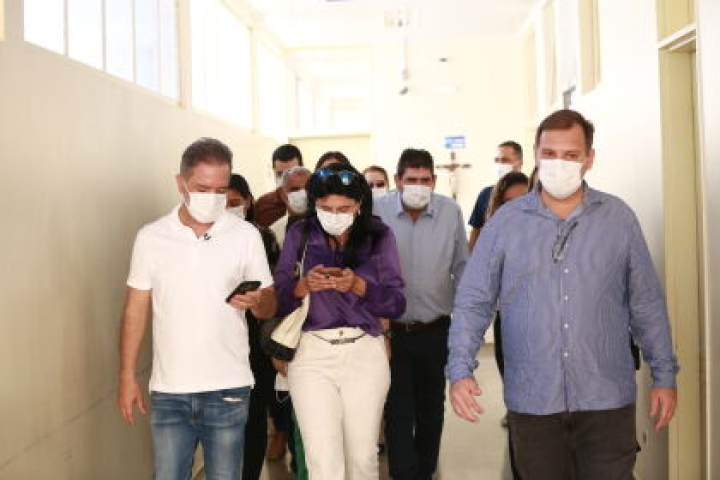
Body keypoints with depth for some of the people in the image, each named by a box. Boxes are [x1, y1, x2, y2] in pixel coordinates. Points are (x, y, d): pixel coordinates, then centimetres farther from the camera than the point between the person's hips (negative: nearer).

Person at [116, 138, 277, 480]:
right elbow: (135, 310, 5)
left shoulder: (246, 235, -1)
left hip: (228, 388, 0)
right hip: (168, 390, 1)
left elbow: (269, 307, 3)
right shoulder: (151, 237, 1)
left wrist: (256, 302, -20)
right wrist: (127, 377, 2)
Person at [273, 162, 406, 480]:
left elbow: (397, 305, -1)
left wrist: (358, 286, -17)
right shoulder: (299, 235, 3)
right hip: (311, 353, 0)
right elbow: (278, 300, 2)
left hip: (365, 353, 1)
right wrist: (303, 286, -19)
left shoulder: (379, 236, 1)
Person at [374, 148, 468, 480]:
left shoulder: (450, 212, -5)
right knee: (398, 412, 1)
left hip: (436, 331, 2)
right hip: (391, 329, -2)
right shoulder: (377, 211, -9)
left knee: (431, 409, 17)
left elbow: (461, 266, 6)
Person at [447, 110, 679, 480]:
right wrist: (460, 370, -12)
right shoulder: (505, 221, -1)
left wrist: (664, 375, 5)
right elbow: (473, 302, -1)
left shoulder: (619, 218, 2)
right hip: (532, 400, 0)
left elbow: (646, 304, 6)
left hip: (607, 398, 0)